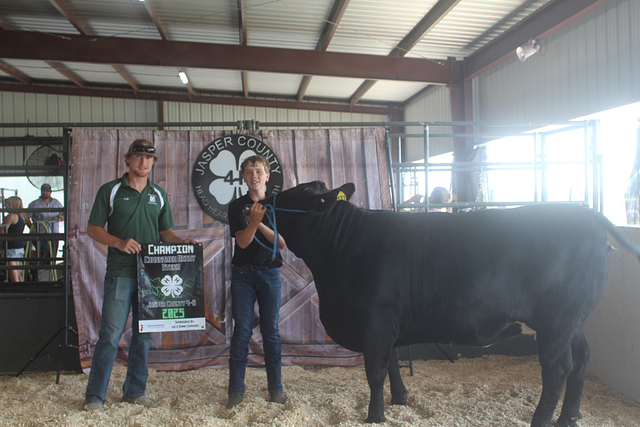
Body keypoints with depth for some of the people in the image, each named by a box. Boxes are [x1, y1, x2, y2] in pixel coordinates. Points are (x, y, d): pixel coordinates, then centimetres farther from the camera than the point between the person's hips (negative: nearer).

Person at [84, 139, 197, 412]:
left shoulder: (159, 195, 13)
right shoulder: (111, 190, 2)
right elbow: (93, 229, 1)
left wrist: (182, 242, -2)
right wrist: (119, 242, -15)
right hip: (120, 273, -4)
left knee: (144, 335, 9)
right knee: (111, 334, -4)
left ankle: (135, 391, 22)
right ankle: (95, 396, 8)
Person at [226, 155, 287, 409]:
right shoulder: (237, 206, 4)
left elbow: (282, 243, -2)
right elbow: (242, 242, -7)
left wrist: (261, 224, -15)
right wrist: (253, 221, -24)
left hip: (270, 273, 1)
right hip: (243, 274, -1)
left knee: (271, 331, 4)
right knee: (242, 331, -1)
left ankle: (276, 388, 13)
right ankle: (236, 390, 6)